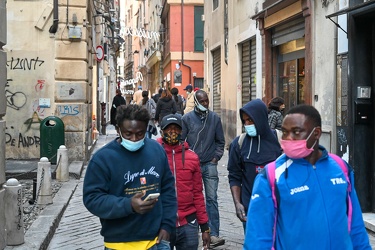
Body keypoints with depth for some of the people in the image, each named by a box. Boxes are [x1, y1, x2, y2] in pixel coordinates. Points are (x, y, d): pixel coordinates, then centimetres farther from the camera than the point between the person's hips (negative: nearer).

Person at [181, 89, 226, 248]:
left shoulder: (214, 118, 3)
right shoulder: (187, 118, -3)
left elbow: (220, 141, 9)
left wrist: (216, 157, 0)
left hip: (210, 164, 1)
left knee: (212, 198, -2)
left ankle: (213, 234, -1)